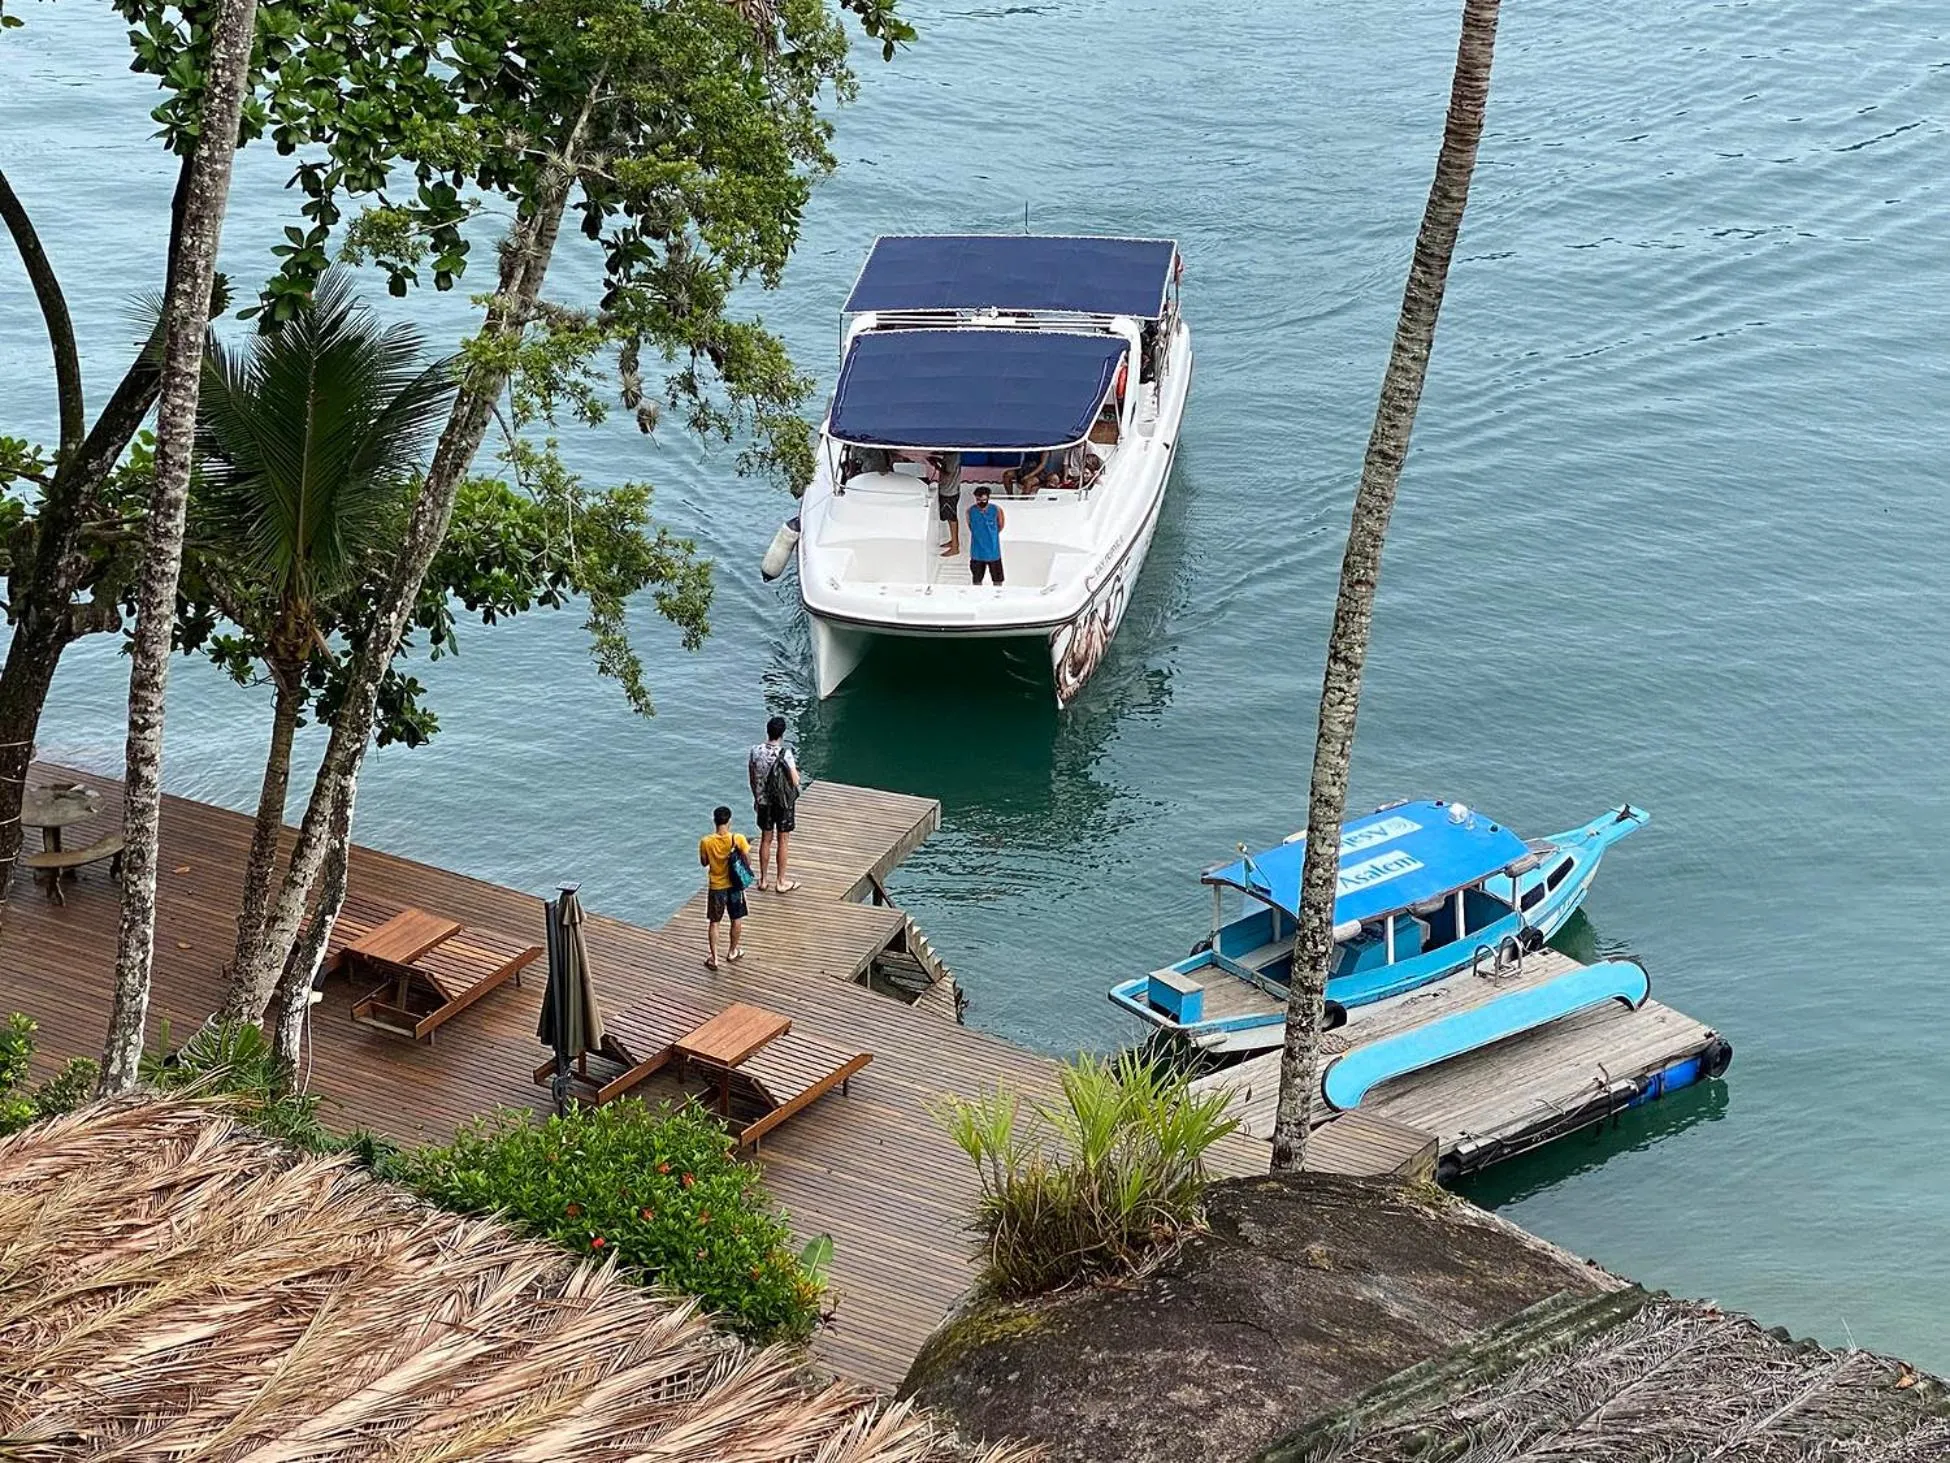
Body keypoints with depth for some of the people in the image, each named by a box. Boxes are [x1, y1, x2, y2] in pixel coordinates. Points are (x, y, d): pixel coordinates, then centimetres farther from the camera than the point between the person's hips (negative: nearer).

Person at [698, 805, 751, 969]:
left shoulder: (706, 842, -18)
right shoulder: (738, 839, -20)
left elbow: (704, 863, -2)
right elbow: (748, 863, -11)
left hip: (716, 887, 0)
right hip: (735, 886, 0)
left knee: (713, 923, 14)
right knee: (737, 920, 21)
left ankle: (713, 958, 15)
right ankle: (733, 952, 35)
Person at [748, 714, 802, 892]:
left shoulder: (756, 751, -7)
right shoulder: (785, 754, -21)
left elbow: (752, 779, 4)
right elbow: (795, 781, -17)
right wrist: (795, 767, 3)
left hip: (764, 802, 4)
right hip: (783, 802, -4)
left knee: (766, 839, 16)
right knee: (782, 841, 8)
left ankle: (763, 880, 23)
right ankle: (780, 881, 16)